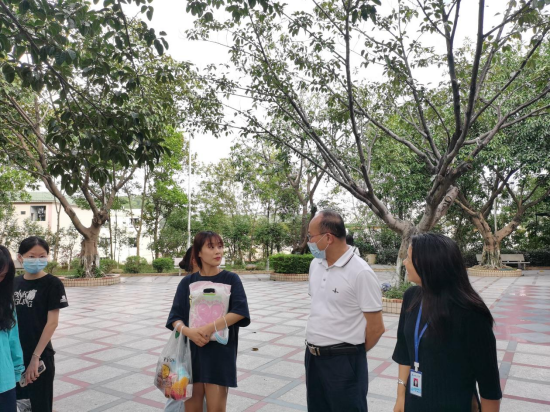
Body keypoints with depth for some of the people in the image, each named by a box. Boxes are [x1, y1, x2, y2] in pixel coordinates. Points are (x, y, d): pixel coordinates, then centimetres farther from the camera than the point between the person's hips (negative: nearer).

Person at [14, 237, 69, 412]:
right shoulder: (15, 283, 4)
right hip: (15, 355, 5)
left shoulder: (52, 284, -11)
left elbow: (52, 322, -13)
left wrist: (36, 357, -16)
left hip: (39, 357, -5)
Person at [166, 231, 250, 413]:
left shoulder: (231, 279, -1)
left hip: (220, 352, -2)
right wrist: (188, 331, -20)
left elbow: (241, 310, -13)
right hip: (191, 351, 2)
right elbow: (175, 318, 1)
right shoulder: (187, 282, 4)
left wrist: (210, 328, -21)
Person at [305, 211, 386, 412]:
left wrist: (353, 353, 0)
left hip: (343, 362, -7)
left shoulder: (361, 272, -19)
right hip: (313, 356, 7)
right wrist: (316, 347, 14)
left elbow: (377, 327, -14)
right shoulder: (315, 265, 3)